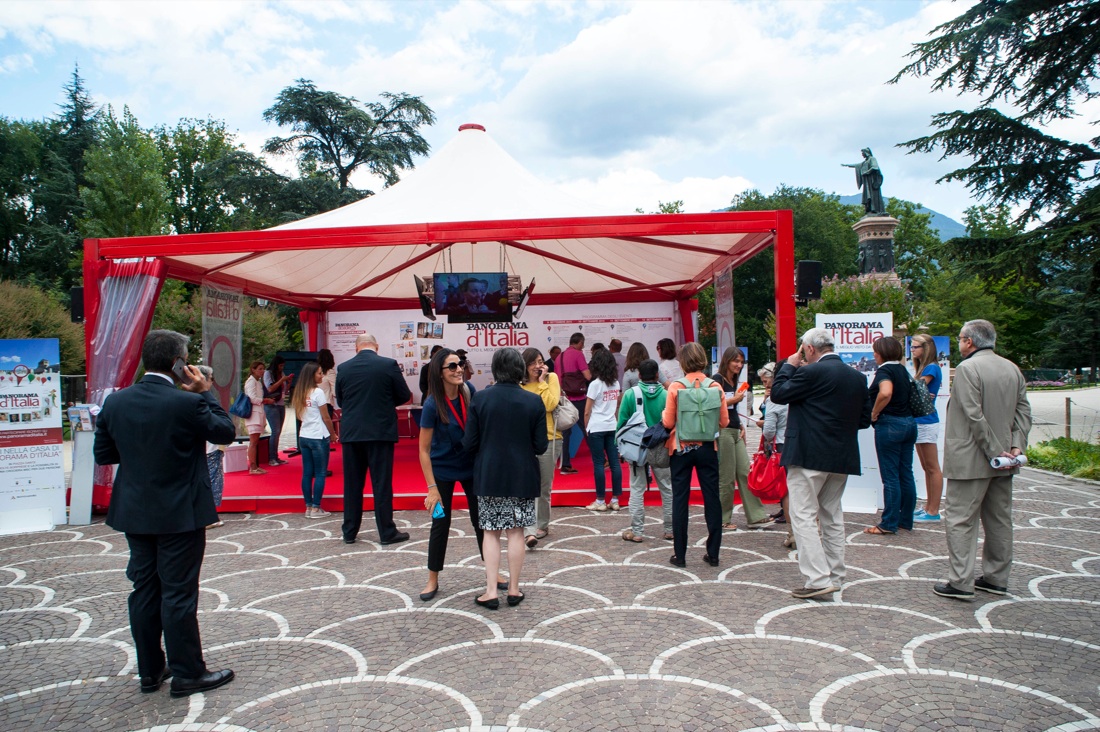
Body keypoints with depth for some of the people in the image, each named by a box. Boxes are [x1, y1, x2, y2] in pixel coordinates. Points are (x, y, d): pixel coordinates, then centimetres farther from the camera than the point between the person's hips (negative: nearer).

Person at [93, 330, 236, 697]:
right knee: (179, 593, 3)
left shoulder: (115, 402, -2)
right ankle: (187, 674, 14)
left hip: (134, 513, 6)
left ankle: (150, 670, 27)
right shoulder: (188, 402, -20)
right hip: (179, 514, -6)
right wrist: (205, 393, -3)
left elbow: (103, 453, 6)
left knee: (145, 590, 15)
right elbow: (226, 432, -7)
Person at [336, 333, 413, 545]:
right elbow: (405, 396, -1)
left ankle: (349, 532, 19)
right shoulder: (389, 365, -7)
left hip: (351, 432, 3)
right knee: (382, 483, 3)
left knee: (352, 484, 11)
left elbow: (340, 400, 10)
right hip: (380, 431, -3)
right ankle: (387, 532, 8)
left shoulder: (343, 368, 1)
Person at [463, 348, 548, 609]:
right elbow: (540, 446, -5)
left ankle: (491, 591, 8)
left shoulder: (480, 399, -8)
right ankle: (513, 589, 17)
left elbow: (469, 443, -7)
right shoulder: (534, 402, -7)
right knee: (515, 532, 9)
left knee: (491, 533, 9)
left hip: (489, 476, 0)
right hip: (522, 477, 0)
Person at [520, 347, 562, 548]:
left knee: (544, 488, 12)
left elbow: (551, 404, -14)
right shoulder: (519, 384, 2)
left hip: (549, 439, 0)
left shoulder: (551, 378, -1)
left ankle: (542, 525, 30)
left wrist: (542, 382, -12)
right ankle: (530, 531, -13)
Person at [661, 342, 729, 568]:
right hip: (707, 448, 2)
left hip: (681, 448, -1)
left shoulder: (675, 387, -10)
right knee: (712, 499, 9)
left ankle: (679, 554, 10)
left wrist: (664, 413, 12)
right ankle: (713, 553, 14)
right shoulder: (715, 386, -4)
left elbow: (668, 422, -8)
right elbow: (724, 422, 0)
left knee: (680, 500, 6)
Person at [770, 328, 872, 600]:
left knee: (803, 516, -3)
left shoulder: (812, 372, -15)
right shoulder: (857, 376, 9)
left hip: (809, 455, -8)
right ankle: (834, 576, 24)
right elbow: (865, 419, 12)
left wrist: (789, 365, 2)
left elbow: (777, 393, -8)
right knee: (832, 516, 17)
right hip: (842, 457, 8)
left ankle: (818, 579, -8)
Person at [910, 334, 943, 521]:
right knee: (927, 468, 14)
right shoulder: (922, 368, 16)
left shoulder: (932, 368, -12)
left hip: (927, 422, -9)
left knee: (933, 468, -3)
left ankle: (934, 511, 2)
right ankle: (928, 506, 22)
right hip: (919, 421, 9)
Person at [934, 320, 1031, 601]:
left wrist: (995, 451, -15)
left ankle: (960, 582, -2)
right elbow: (1023, 411, 7)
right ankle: (996, 578, 24)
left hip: (971, 459, -8)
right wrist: (1016, 445, 0)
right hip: (1003, 459, 8)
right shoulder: (1012, 368, 11)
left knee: (960, 520, -3)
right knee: (999, 519, 15)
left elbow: (974, 416, -20)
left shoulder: (967, 368, -14)